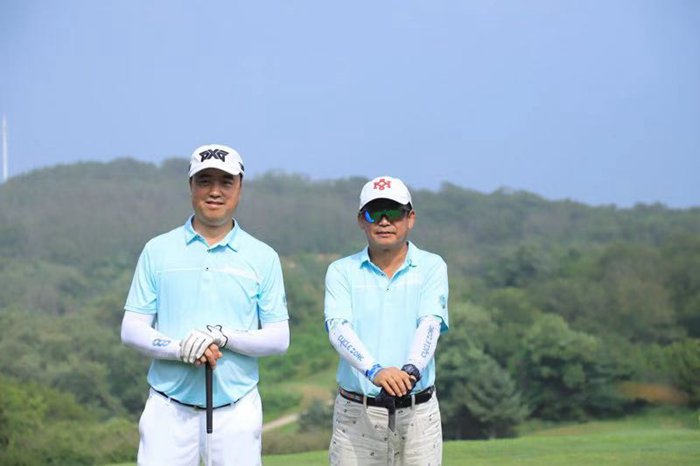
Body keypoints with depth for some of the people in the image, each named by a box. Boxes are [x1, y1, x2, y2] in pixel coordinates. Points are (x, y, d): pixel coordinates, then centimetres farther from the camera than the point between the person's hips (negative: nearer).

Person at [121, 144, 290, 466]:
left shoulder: (263, 258, 6)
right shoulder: (158, 250, 7)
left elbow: (279, 338, 3)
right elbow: (131, 330, 3)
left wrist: (223, 336, -15)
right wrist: (180, 349, -16)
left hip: (237, 411, 0)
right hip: (169, 409, 0)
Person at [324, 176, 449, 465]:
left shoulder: (432, 267, 5)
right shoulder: (342, 271, 5)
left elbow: (430, 324, -10)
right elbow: (338, 328, -11)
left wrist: (411, 370, -31)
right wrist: (375, 370, -30)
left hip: (418, 412, 0)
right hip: (356, 412, 0)